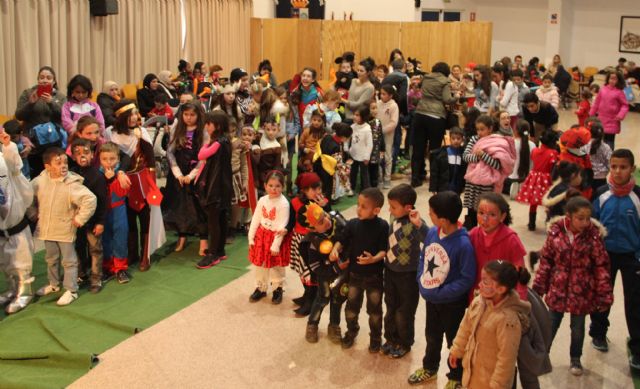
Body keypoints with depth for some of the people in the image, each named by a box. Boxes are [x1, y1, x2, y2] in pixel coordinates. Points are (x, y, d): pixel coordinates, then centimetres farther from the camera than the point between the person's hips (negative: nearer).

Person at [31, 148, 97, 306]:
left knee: (69, 261, 4)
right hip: (47, 229, 5)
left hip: (65, 230, -5)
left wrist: (80, 218, -22)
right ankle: (53, 284, 41)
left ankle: (71, 290, 13)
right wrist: (36, 213, 11)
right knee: (51, 259, 22)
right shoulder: (39, 181, -7)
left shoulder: (72, 184, -22)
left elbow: (90, 199, -27)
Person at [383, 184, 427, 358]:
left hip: (408, 274, -7)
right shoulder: (396, 218, -4)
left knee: (404, 313, 12)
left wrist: (419, 224, -56)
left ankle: (404, 344, 34)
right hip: (390, 270, 7)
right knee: (390, 309, 23)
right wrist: (386, 263, 12)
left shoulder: (414, 223, -27)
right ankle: (391, 339, 42)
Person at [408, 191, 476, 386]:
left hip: (452, 303, -6)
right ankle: (429, 369, 50)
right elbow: (423, 257, 7)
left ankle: (456, 377, 38)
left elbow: (467, 279, -23)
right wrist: (421, 280, -4)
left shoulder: (463, 244, -29)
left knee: (454, 341, 17)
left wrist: (441, 292, -22)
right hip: (431, 298, 6)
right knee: (432, 336, 27)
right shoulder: (432, 232, -10)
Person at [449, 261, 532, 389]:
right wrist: (456, 350, 17)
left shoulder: (508, 319, -32)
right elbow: (466, 327, 8)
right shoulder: (478, 301, -10)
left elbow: (506, 358, -25)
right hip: (473, 369, 7)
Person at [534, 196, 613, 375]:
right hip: (557, 289, 1)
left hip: (581, 292, -1)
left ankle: (575, 359, 38)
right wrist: (539, 287, 1)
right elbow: (546, 261, -2)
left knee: (578, 327, 16)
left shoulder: (594, 236, -16)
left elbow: (601, 267, -10)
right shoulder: (555, 232, -13)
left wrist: (604, 295, -10)